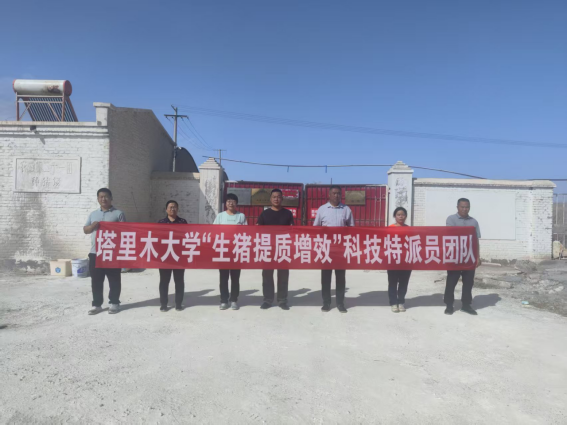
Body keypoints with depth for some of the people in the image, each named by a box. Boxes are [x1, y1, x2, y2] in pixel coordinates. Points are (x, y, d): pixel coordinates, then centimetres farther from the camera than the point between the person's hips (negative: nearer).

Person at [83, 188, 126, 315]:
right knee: (96, 281, 8)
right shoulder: (93, 214, 15)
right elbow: (85, 230, 16)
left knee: (114, 280, 4)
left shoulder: (118, 214, 1)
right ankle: (97, 304, 18)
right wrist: (92, 226, -6)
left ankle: (114, 303, 15)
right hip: (95, 253, 4)